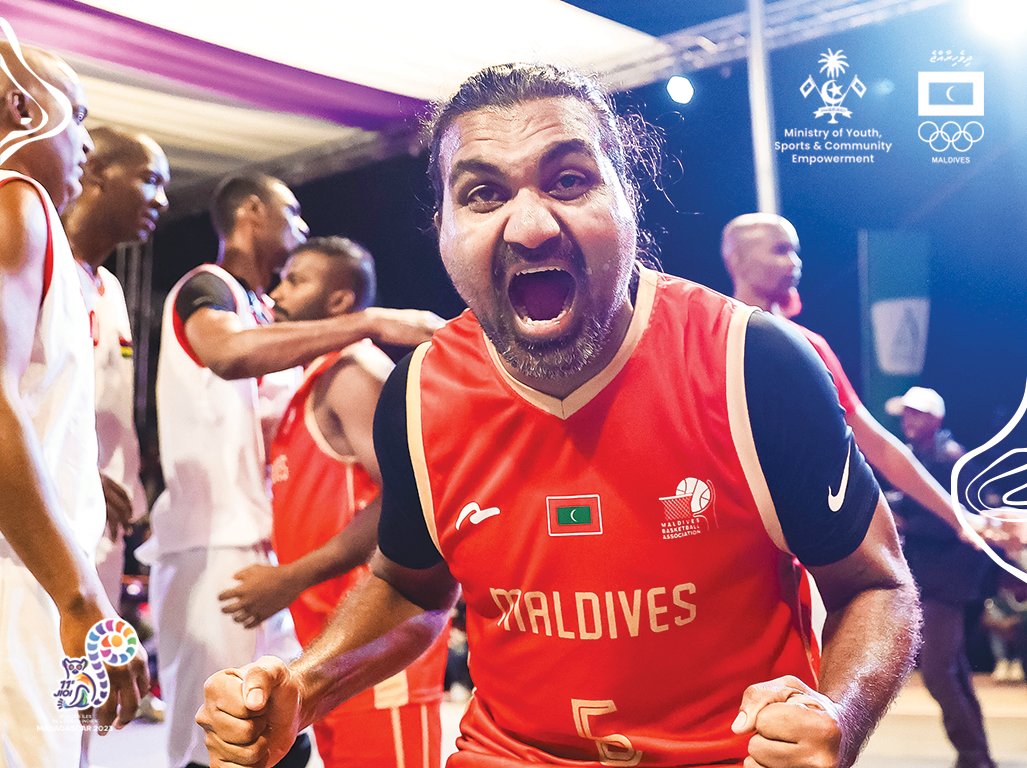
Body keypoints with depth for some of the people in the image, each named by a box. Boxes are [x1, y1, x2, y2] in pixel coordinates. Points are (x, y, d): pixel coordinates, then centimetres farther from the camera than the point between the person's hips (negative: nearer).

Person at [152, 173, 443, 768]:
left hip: (272, 542, 9)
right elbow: (230, 353, -29)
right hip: (214, 542, -9)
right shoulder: (205, 288, -5)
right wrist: (372, 322, -32)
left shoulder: (267, 312, 21)